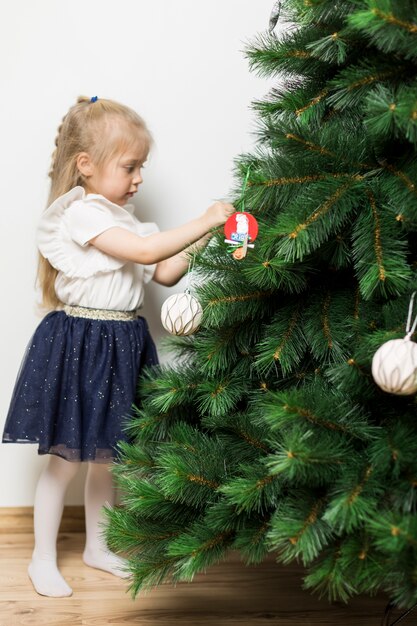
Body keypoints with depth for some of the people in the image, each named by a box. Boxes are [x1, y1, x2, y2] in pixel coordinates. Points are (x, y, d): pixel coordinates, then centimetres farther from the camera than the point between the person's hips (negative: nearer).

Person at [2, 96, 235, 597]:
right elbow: (145, 251, -25)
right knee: (66, 458, 3)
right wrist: (202, 222, -20)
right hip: (81, 344, -8)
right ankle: (43, 559, 19)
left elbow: (165, 273, 11)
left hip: (121, 345, 8)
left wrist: (204, 238, 0)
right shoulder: (82, 213, -15)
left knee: (103, 455, 18)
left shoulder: (120, 217, 12)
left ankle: (96, 546, 34)